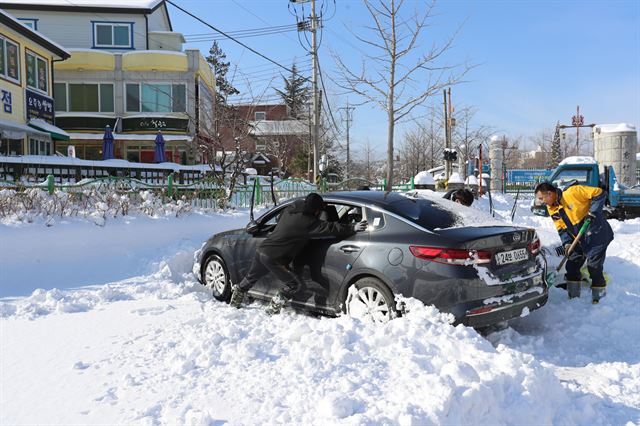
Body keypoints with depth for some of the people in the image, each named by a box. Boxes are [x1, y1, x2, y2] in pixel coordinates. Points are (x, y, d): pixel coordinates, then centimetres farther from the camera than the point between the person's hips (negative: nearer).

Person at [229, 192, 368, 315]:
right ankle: (273, 309, 5)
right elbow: (330, 228, -21)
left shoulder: (289, 211, 6)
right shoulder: (307, 222, -18)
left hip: (261, 251, 9)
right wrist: (353, 228, -18)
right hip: (274, 258, -9)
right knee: (294, 283, 4)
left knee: (251, 277, 29)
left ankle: (235, 301, 47)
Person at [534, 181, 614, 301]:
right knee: (572, 266, 7)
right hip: (580, 240, 7)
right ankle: (573, 296, 20)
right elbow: (561, 228, 6)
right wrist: (567, 243, -9)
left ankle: (599, 297, 12)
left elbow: (599, 194, -16)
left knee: (594, 268, -4)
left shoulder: (572, 192, -20)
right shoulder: (552, 210, 3)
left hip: (597, 235, -7)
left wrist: (592, 212, -22)